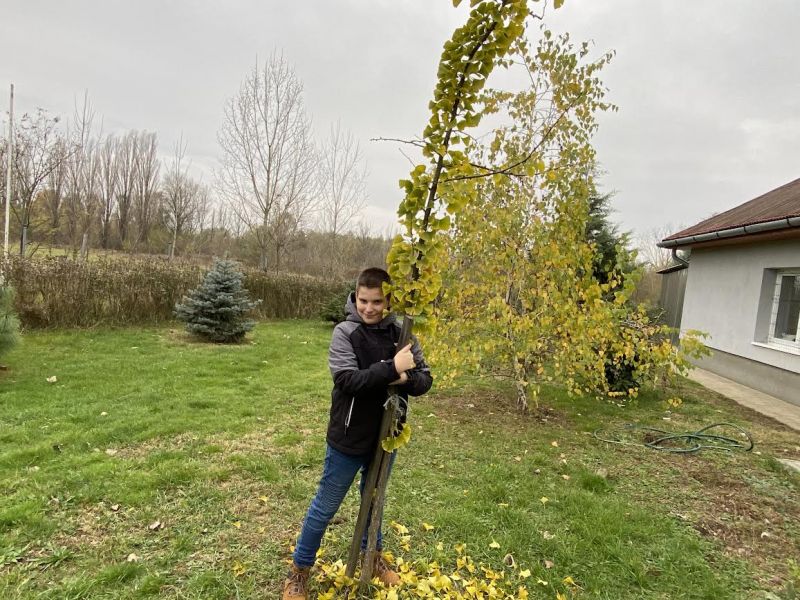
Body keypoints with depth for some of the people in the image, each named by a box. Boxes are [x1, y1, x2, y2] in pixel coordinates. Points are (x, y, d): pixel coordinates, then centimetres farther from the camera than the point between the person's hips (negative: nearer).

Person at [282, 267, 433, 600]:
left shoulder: (401, 334, -6)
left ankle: (373, 555, 49)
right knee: (325, 507, 12)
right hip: (349, 439, -3)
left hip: (385, 437, 4)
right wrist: (392, 367, -32)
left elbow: (424, 381, -4)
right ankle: (299, 570, 34)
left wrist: (405, 378, -25)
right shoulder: (345, 332, -15)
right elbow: (347, 379, -26)